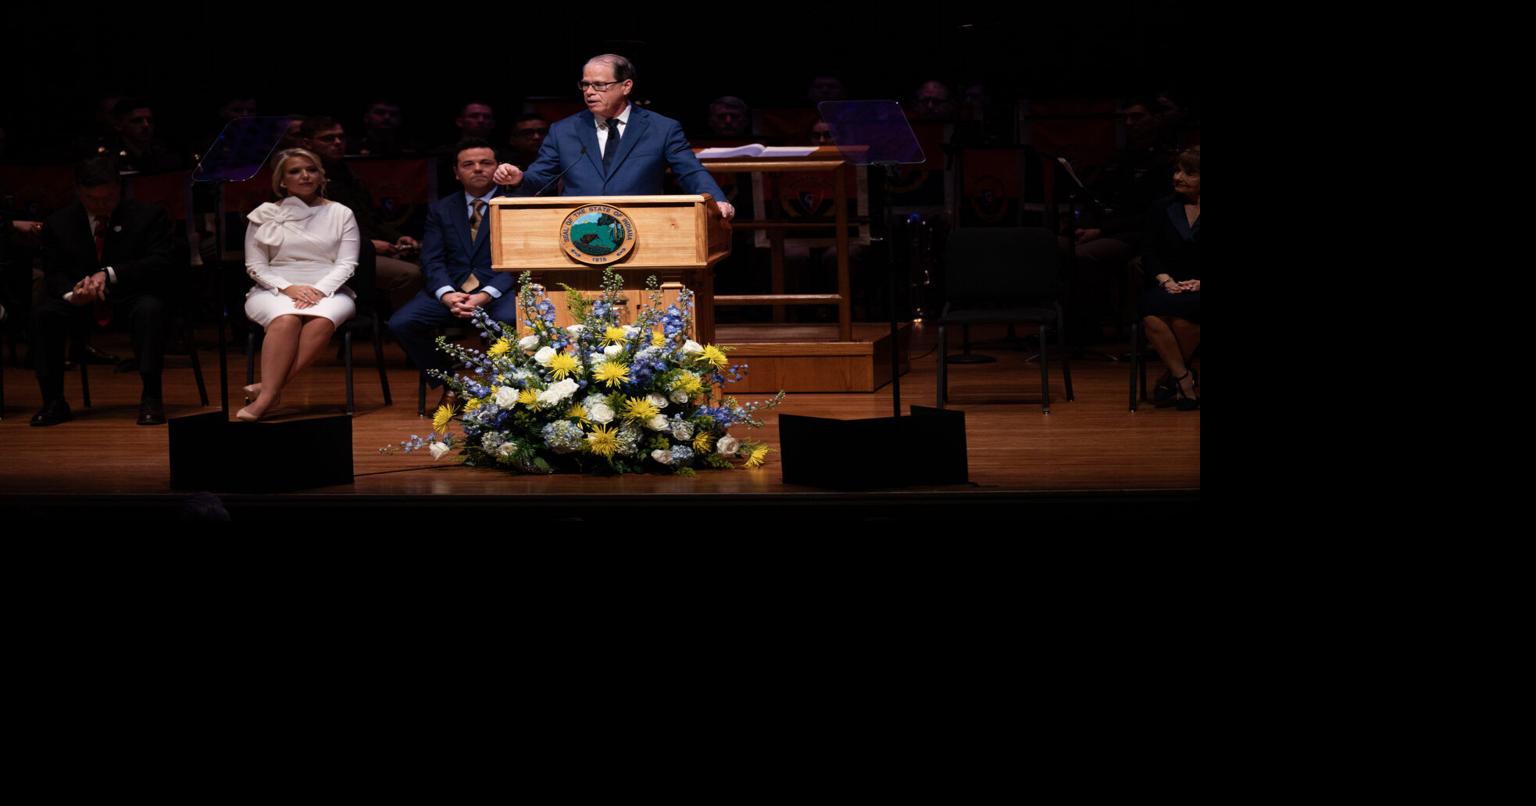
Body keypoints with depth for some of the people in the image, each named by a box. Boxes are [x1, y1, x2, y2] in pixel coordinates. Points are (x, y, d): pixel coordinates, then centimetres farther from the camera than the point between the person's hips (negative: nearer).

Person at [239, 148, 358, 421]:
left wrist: (319, 290, -15)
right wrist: (287, 288, -13)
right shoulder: (265, 215, 11)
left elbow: (347, 263, 3)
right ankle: (270, 392, -43)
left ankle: (268, 390, -40)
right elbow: (255, 266, 6)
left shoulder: (340, 214, 12)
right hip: (274, 291, 0)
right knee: (286, 318, -37)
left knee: (322, 319, -37)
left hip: (328, 292, 0)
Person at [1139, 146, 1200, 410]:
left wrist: (1199, 283, -16)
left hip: (1197, 291, -3)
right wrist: (1165, 280, -11)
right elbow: (1148, 253, 8)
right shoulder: (1162, 210, 16)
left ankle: (1171, 378, -13)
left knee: (1181, 313, -37)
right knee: (1152, 316, -33)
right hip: (1167, 287, 3)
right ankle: (1184, 378, -20)